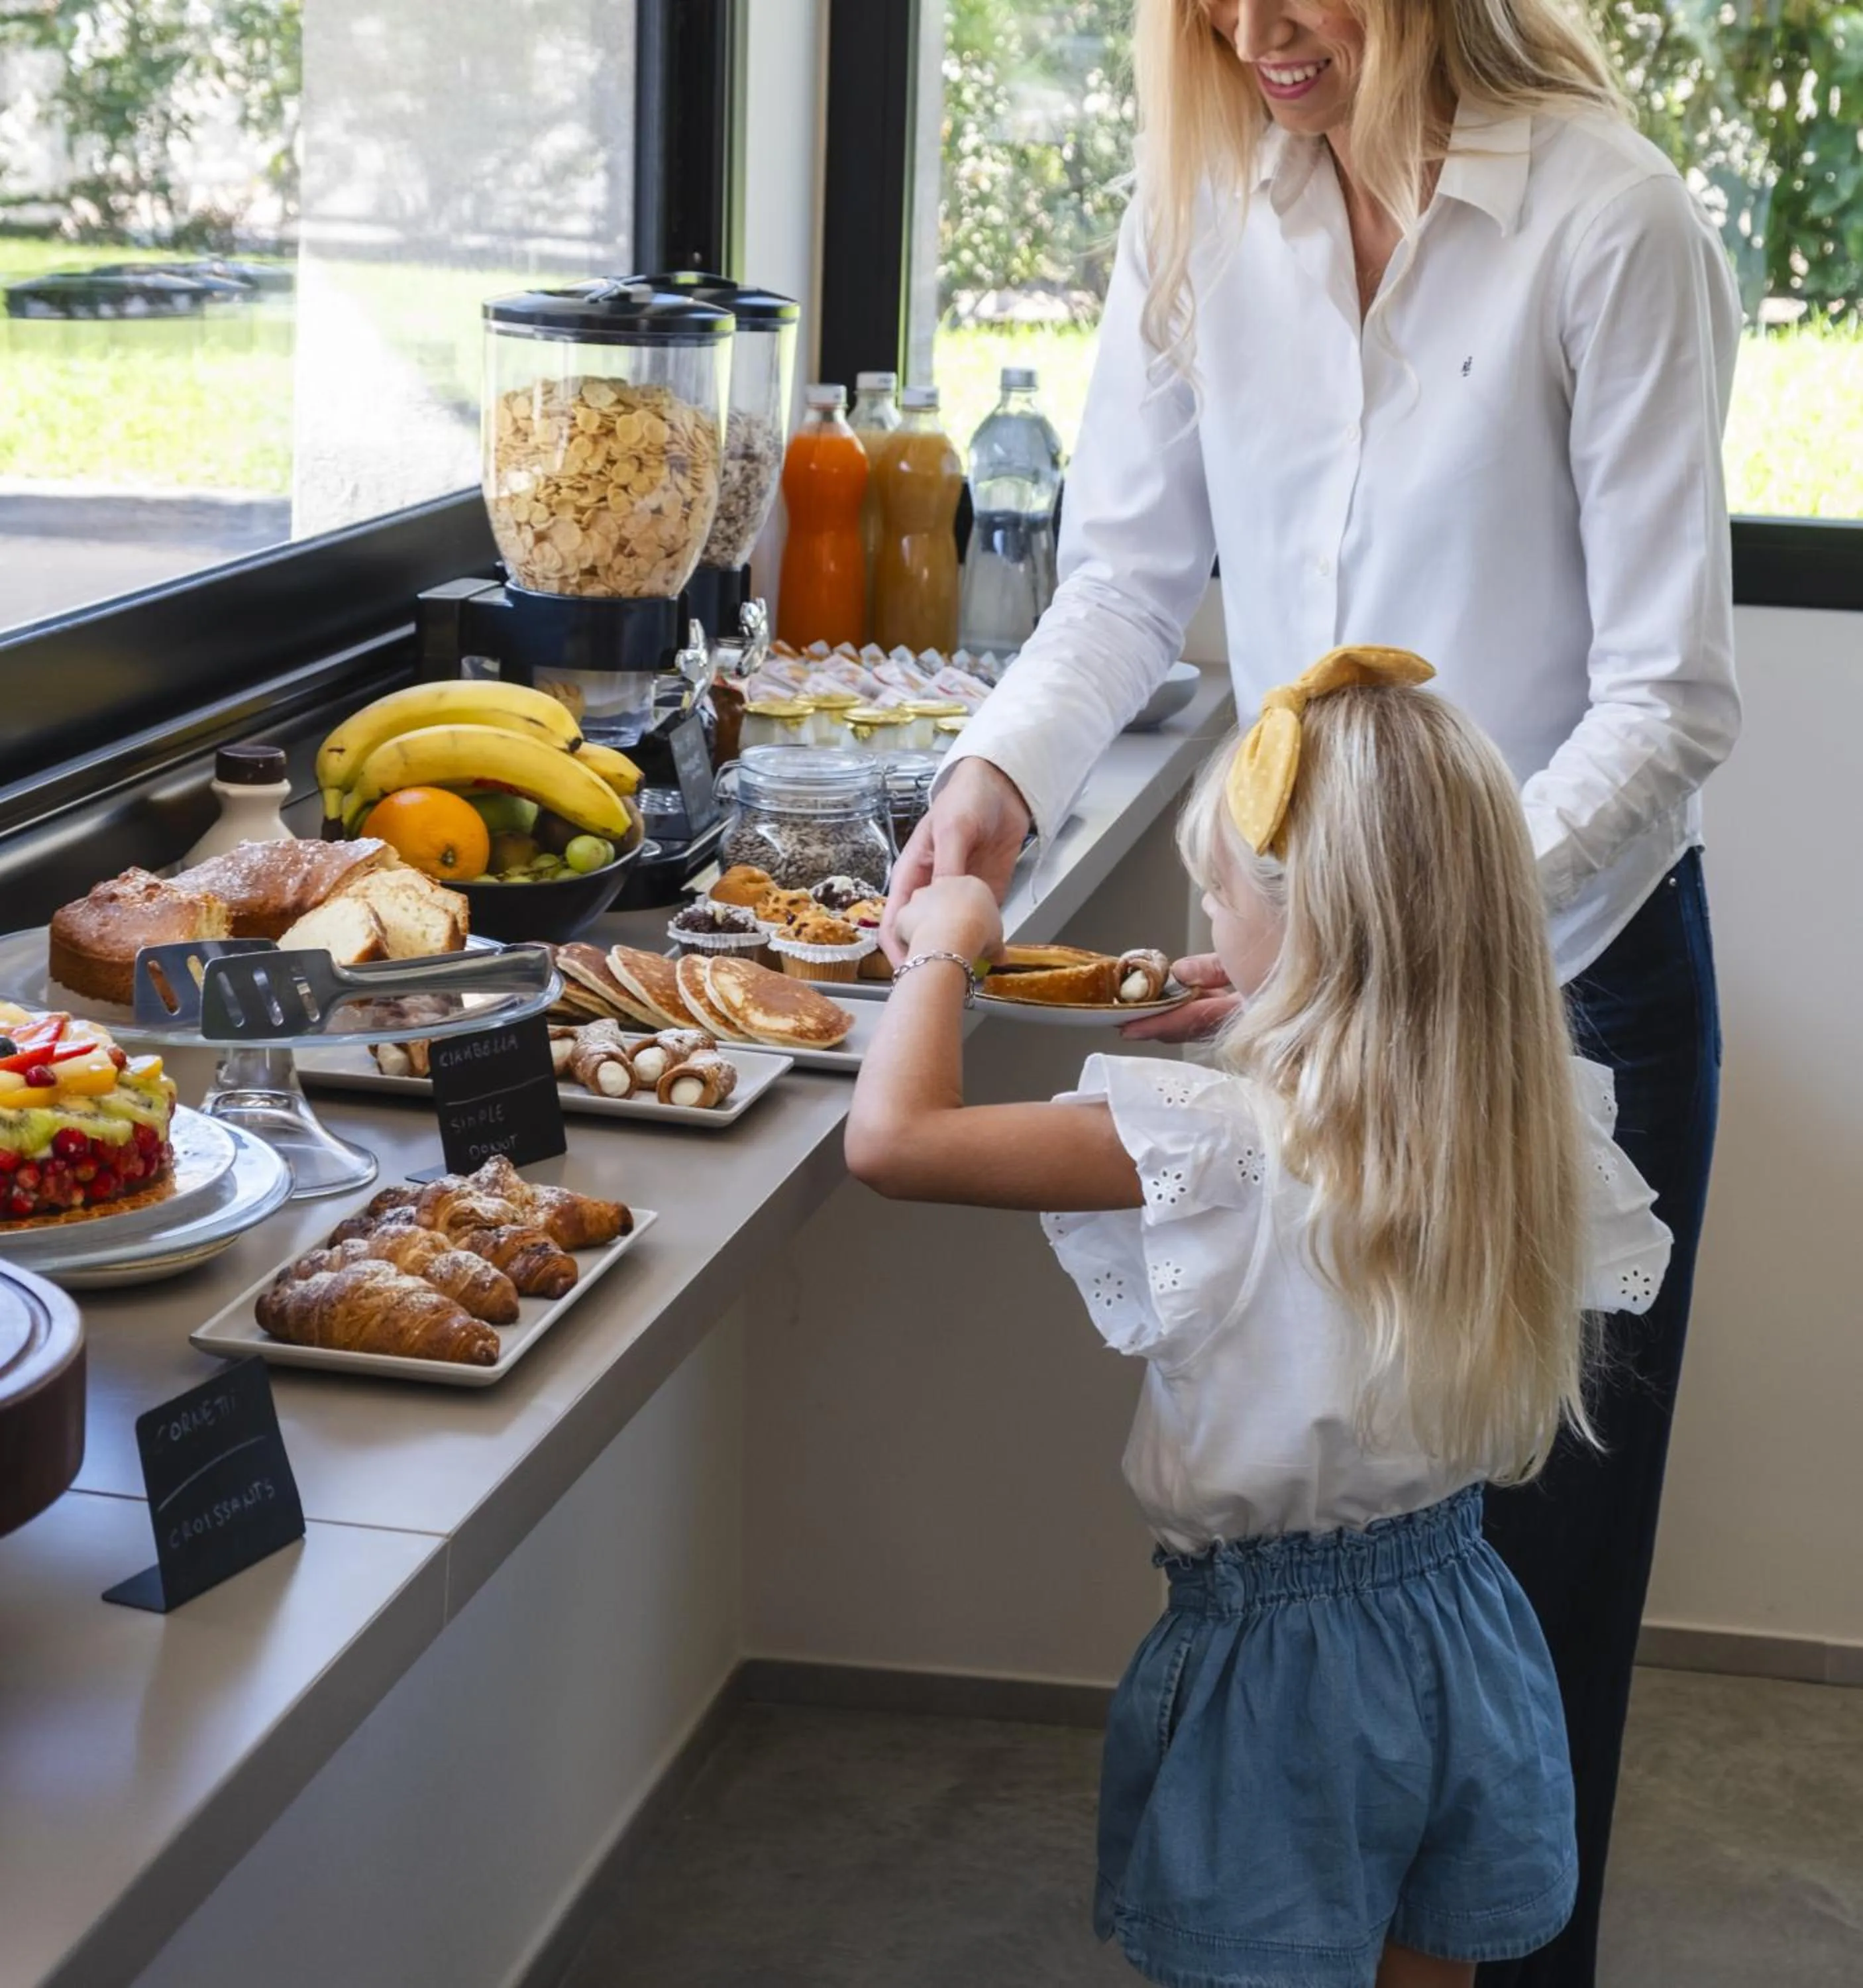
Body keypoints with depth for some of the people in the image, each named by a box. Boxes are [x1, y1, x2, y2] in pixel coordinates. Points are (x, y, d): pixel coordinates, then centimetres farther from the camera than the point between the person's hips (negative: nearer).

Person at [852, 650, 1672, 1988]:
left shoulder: (1227, 1146, -26)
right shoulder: (1542, 1123, -9)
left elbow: (893, 1136, -28)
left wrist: (943, 946, -8)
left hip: (1280, 1654, -6)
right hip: (1460, 1628, 6)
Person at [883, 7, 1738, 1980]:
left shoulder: (1607, 223, -19)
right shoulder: (1209, 204, -4)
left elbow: (1668, 705, -19)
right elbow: (1134, 572, 2)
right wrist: (1000, 774, -16)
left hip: (1562, 949, -4)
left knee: (1532, 1522, 9)